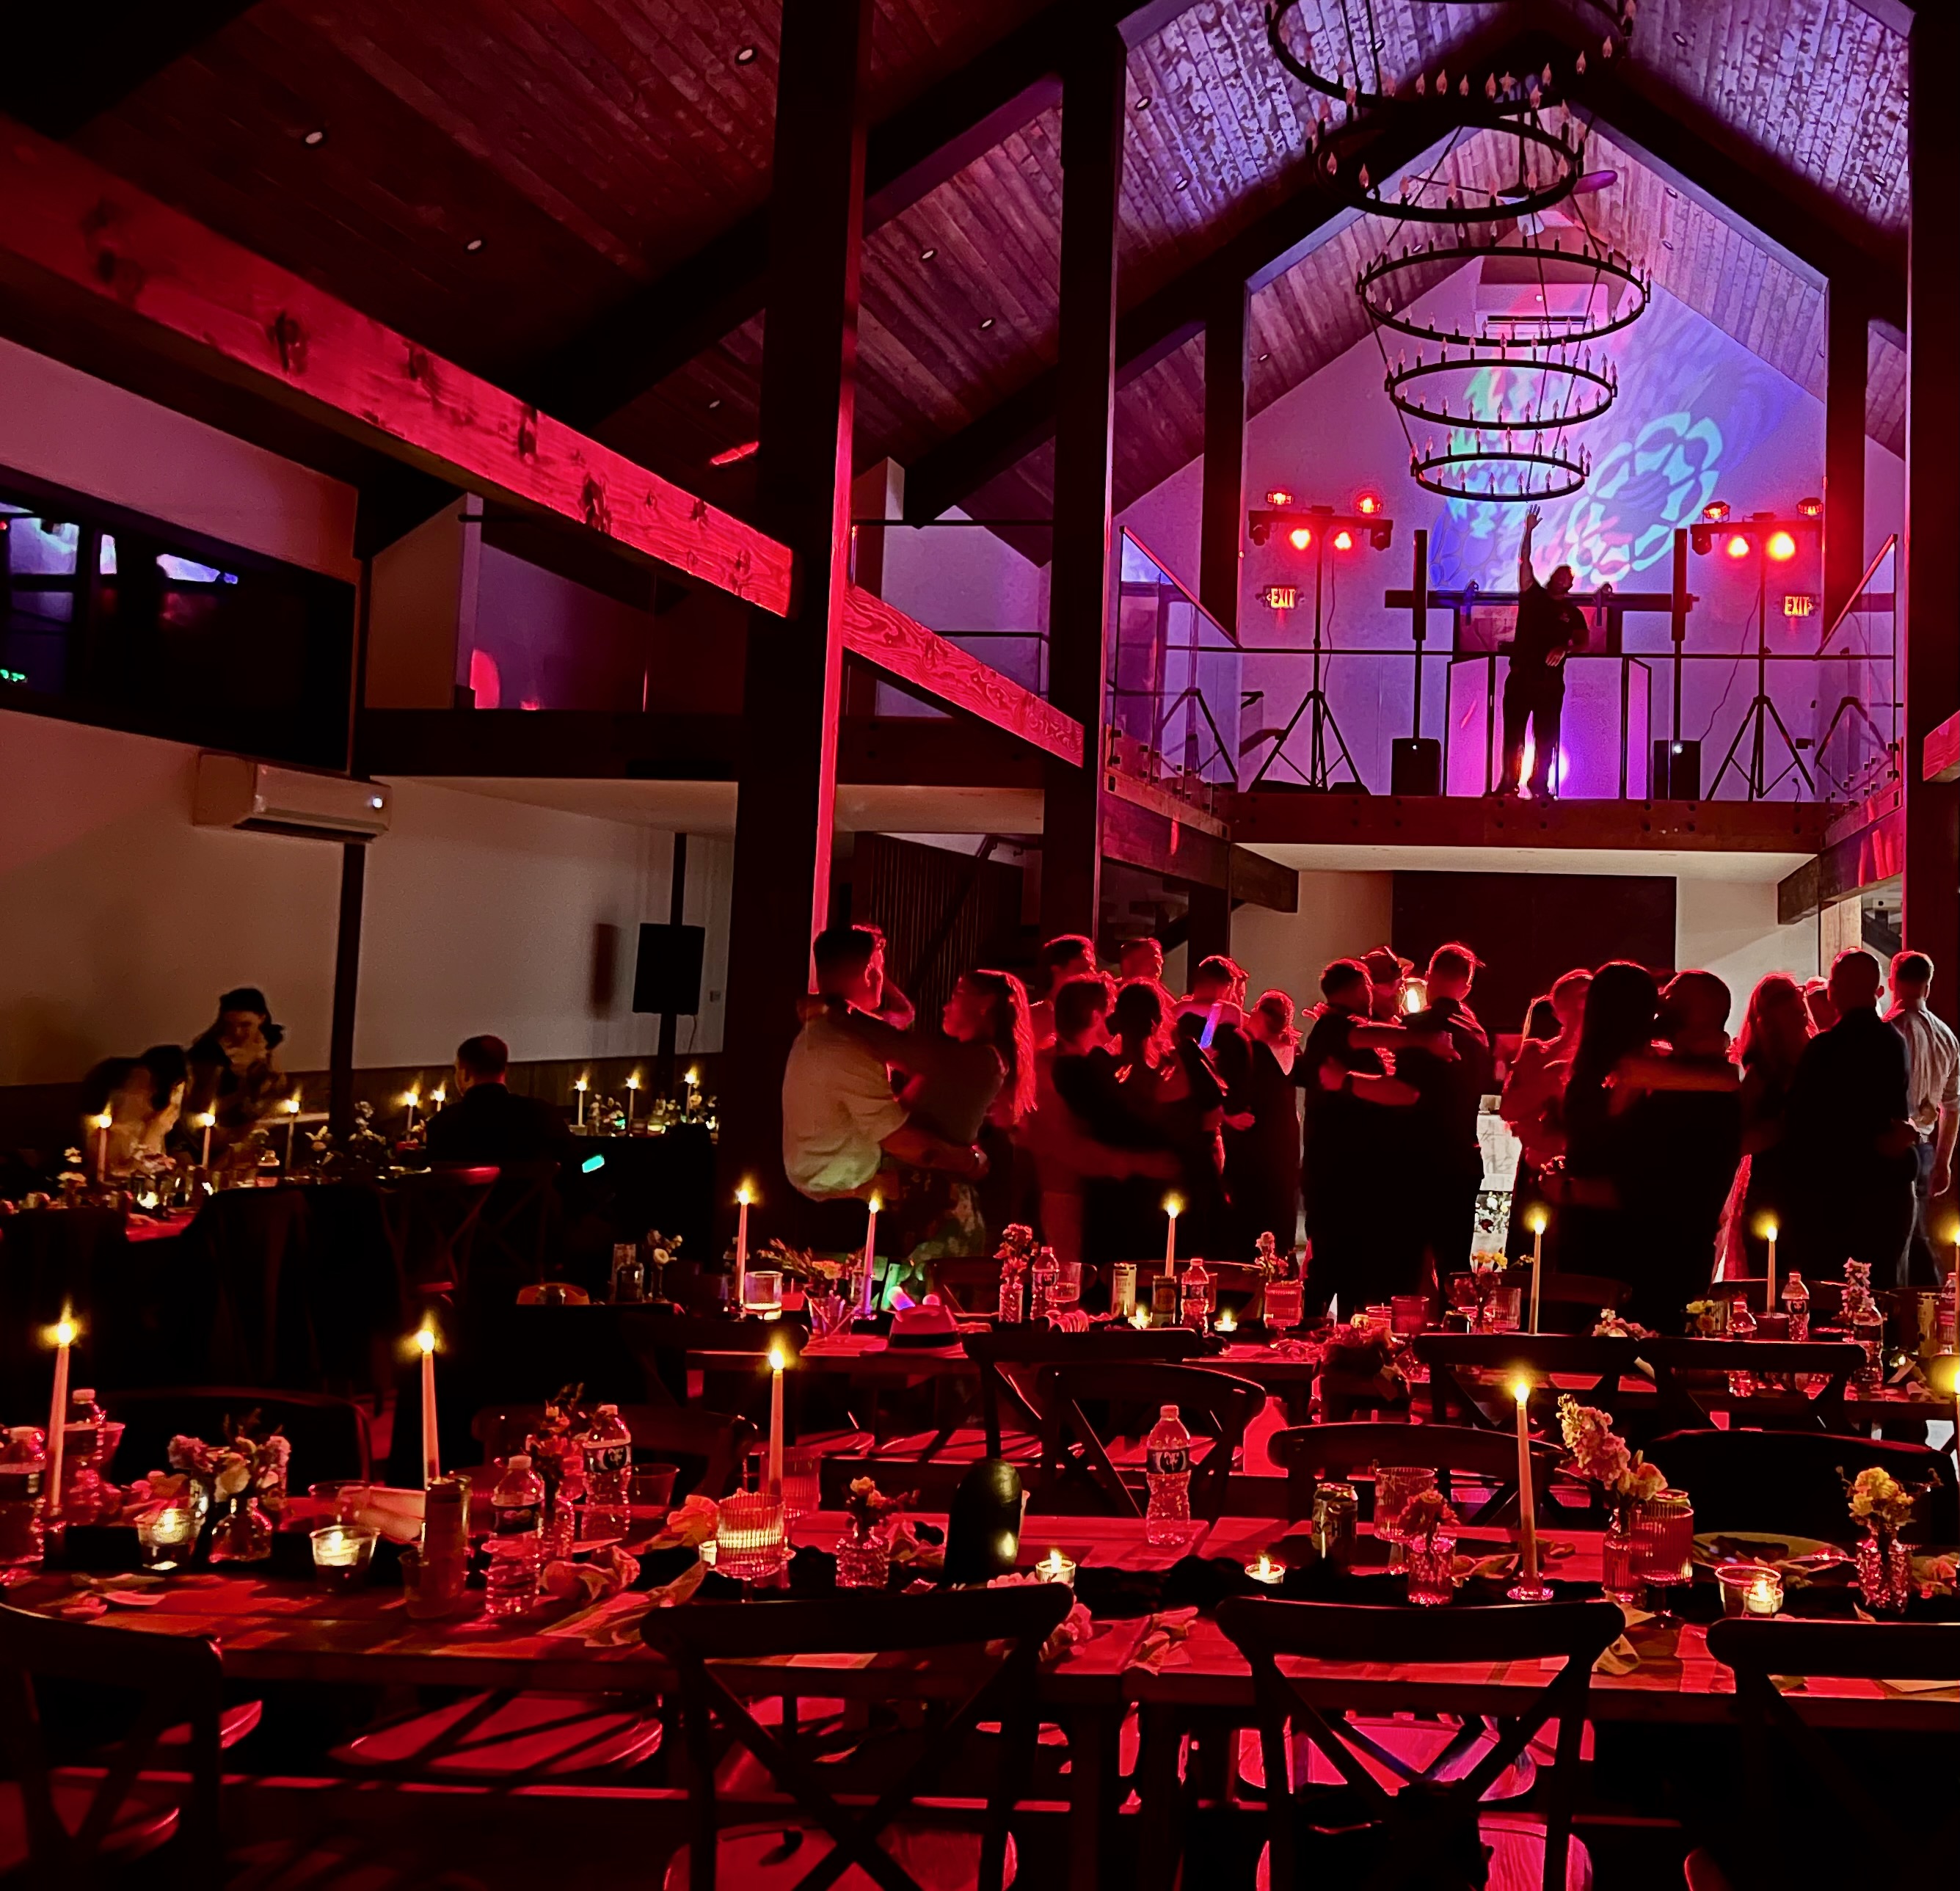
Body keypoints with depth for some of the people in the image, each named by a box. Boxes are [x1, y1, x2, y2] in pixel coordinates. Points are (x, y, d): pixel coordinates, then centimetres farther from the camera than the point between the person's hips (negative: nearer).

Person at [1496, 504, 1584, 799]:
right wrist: (1529, 531, -2)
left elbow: (1583, 640, -3)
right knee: (1513, 733, -1)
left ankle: (1540, 785, 2)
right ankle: (1509, 782, 1)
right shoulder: (1533, 595, 11)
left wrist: (1564, 647, -23)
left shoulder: (1572, 613, 10)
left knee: (1545, 737, -1)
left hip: (1550, 679, -1)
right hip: (1520, 675, 1)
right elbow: (1524, 563, 4)